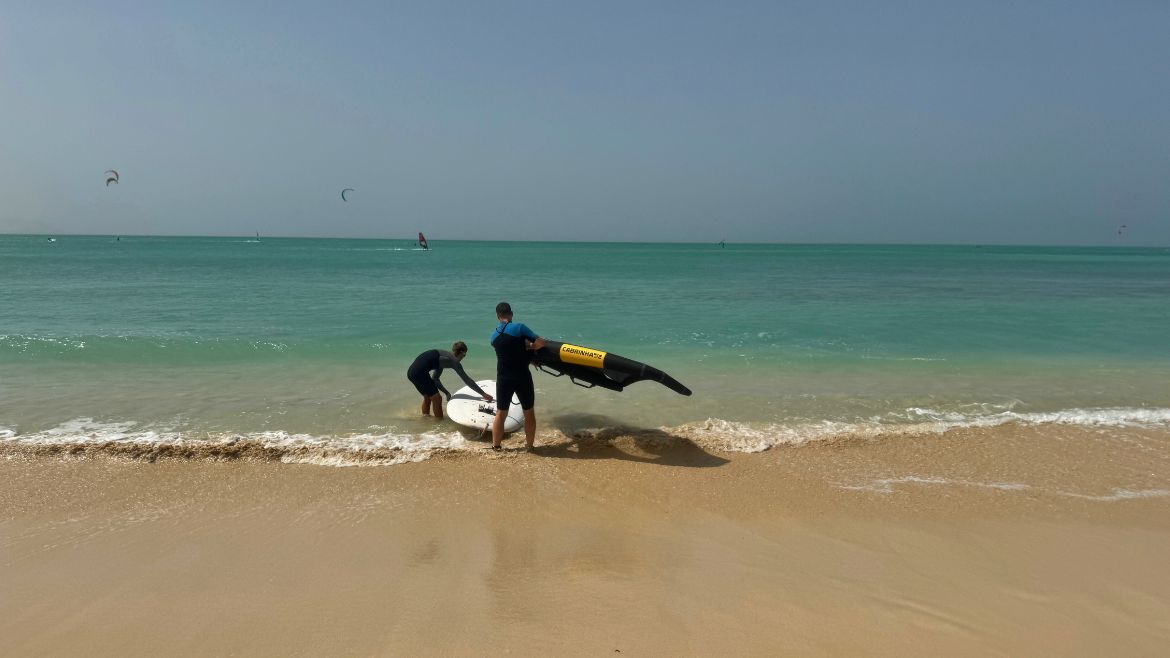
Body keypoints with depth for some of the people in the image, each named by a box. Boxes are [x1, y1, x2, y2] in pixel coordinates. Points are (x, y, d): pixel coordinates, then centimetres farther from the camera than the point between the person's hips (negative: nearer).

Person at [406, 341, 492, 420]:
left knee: (427, 397, 27)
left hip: (411, 371, 9)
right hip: (420, 372, -9)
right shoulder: (454, 361, 0)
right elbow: (467, 380, -1)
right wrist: (483, 394, 1)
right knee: (437, 399, 6)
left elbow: (435, 379, 29)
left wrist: (446, 393, 30)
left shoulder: (443, 356, 24)